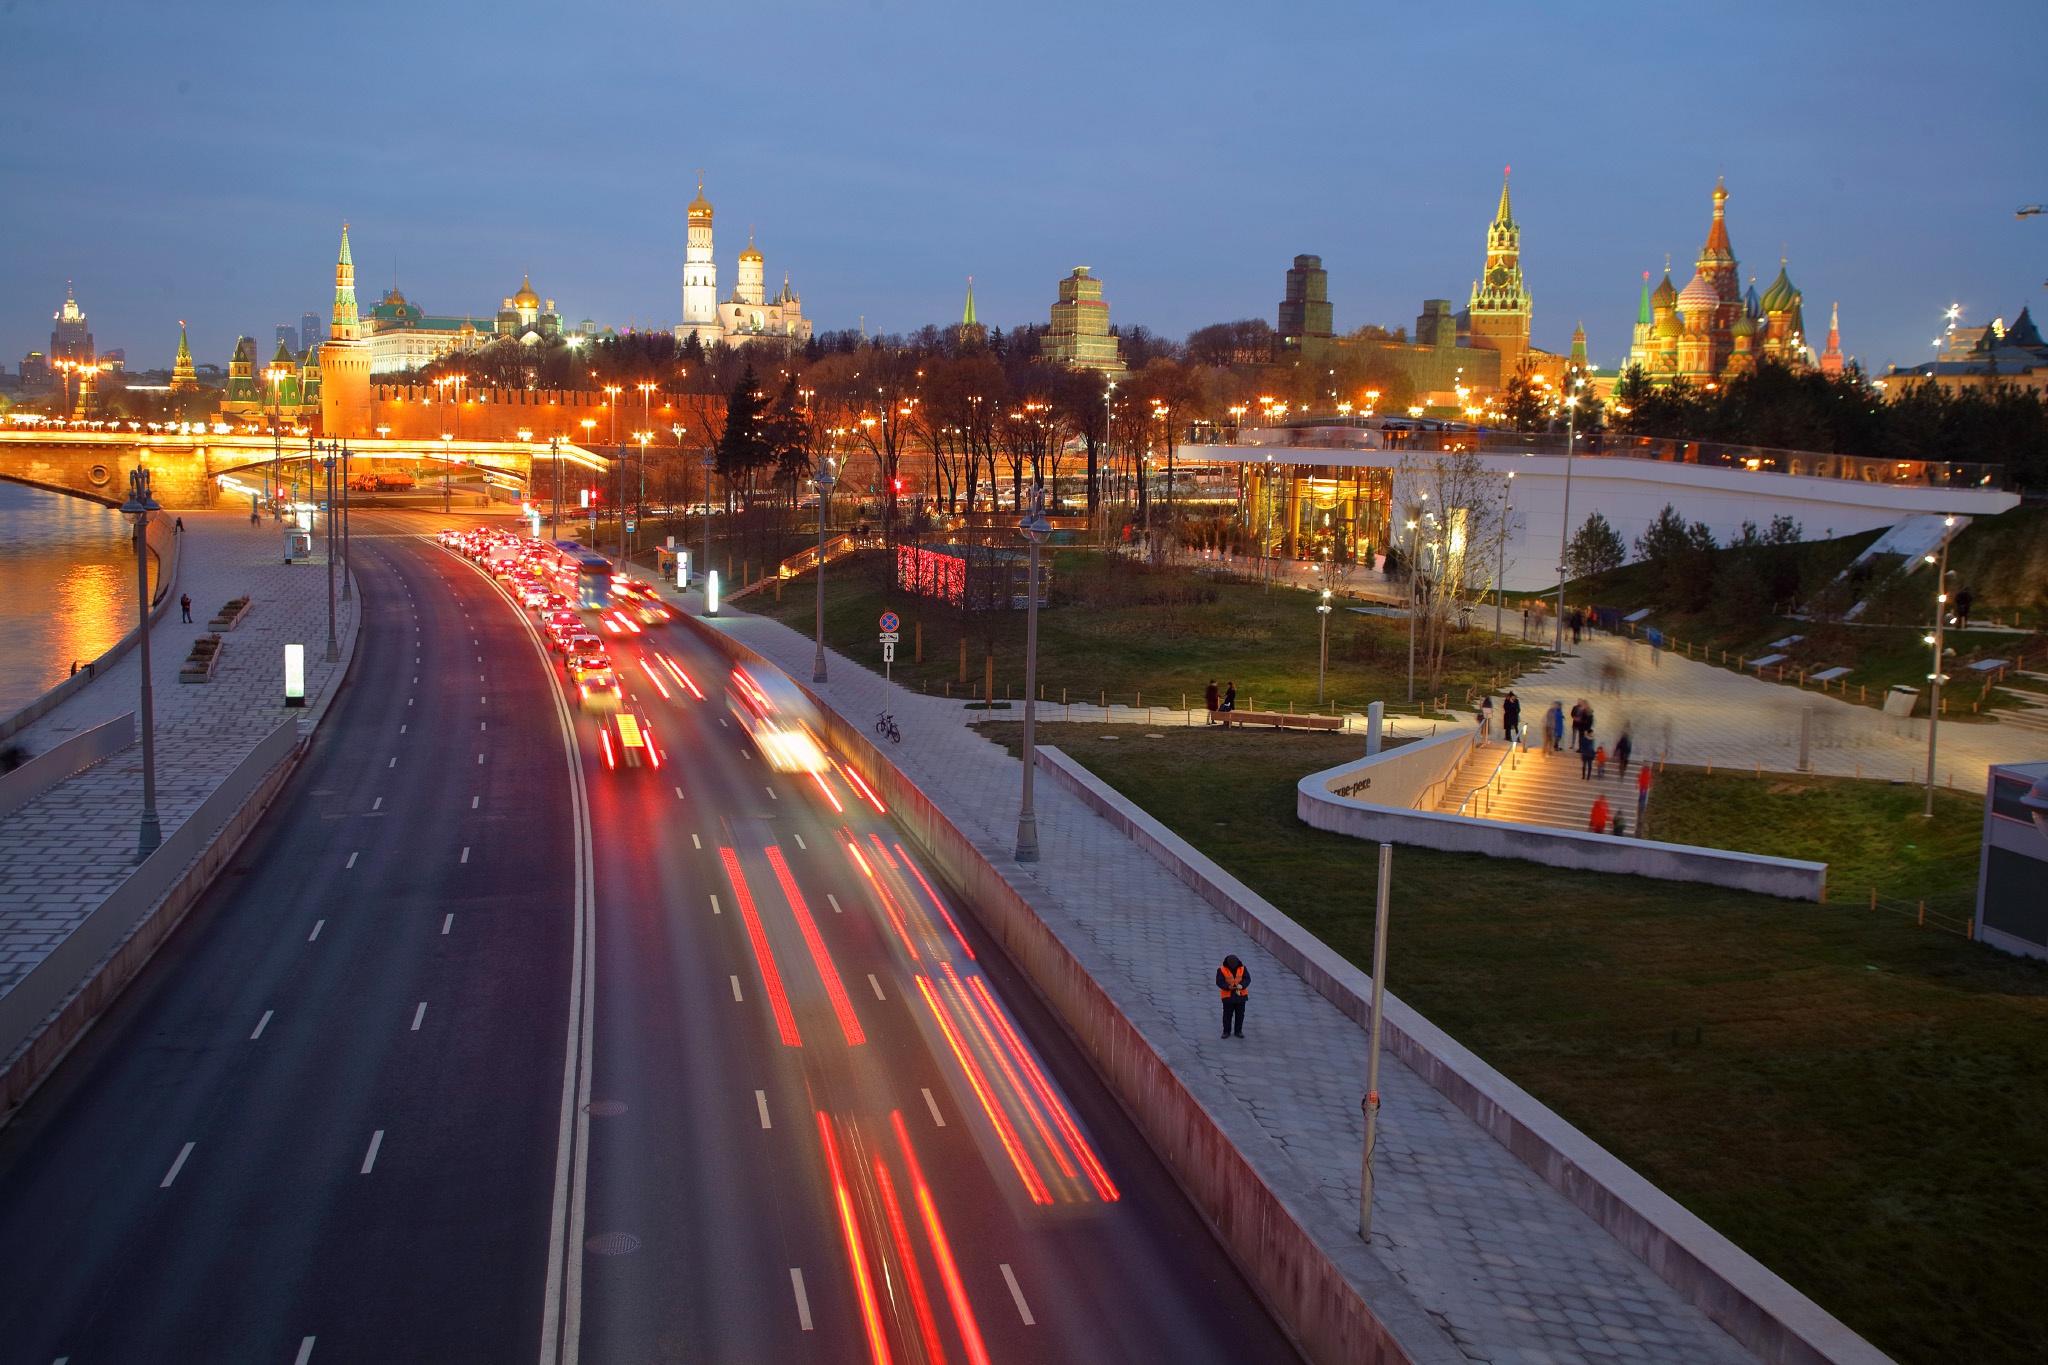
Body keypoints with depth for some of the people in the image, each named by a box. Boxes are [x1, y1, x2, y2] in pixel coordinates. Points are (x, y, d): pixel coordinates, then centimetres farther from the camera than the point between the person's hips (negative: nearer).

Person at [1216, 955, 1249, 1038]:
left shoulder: (1242, 969, -1)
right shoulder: (1221, 970, -8)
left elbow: (1247, 979, -4)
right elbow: (1219, 982, -12)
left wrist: (1241, 985, -24)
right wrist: (1228, 987, -27)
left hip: (1241, 996, 2)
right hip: (1228, 996, -2)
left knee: (1240, 1014, 9)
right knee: (1227, 1015, 4)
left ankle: (1238, 1030, 22)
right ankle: (1226, 1031, 15)